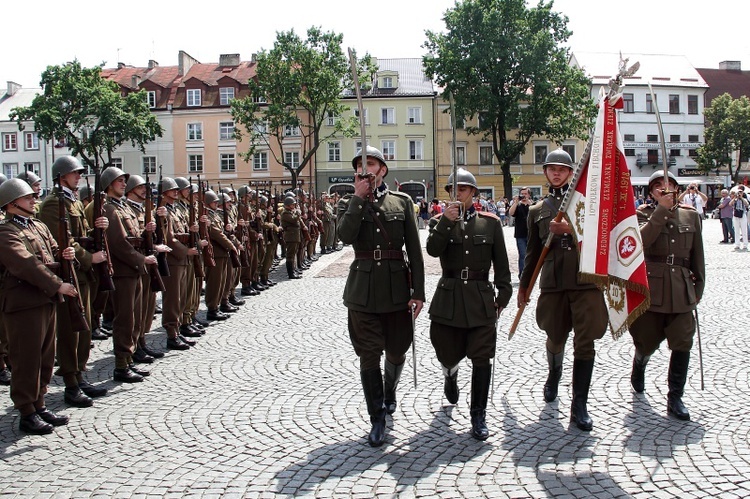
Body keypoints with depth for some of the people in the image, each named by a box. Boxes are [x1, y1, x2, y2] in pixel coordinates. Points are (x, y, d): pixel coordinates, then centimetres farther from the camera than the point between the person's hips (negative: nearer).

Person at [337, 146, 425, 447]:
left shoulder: (402, 201, 4)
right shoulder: (348, 203, 4)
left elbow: (414, 249, 2)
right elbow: (345, 236, -17)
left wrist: (418, 292, -4)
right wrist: (359, 197, -15)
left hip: (397, 287, 1)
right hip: (363, 289, -1)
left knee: (396, 351, 13)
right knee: (369, 355, 1)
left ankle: (390, 391, 44)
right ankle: (377, 419, 13)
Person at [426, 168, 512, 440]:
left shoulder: (490, 222, 4)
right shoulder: (439, 221, 5)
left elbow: (501, 263, 6)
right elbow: (433, 250, -15)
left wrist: (503, 295, 1)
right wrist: (447, 221, -23)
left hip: (481, 299, 0)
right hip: (449, 298, 1)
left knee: (481, 358, -4)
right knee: (448, 354, 10)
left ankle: (478, 417, 7)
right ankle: (451, 376, 48)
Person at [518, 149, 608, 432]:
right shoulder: (538, 210, 14)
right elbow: (533, 251, 19)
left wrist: (571, 229, -13)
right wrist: (524, 285, 20)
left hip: (585, 280, -2)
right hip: (553, 282, 2)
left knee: (585, 342, -4)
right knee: (555, 338, 13)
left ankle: (579, 405, 3)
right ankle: (554, 376, 45)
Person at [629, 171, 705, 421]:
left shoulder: (691, 215, 8)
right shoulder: (644, 213, 0)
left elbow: (697, 255, 13)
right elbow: (642, 238, -22)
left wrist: (698, 286, 13)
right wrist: (662, 209, -23)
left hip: (681, 288, 2)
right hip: (651, 286, -2)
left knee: (683, 343, -3)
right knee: (648, 340, 9)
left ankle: (675, 398, 8)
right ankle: (638, 367, 44)